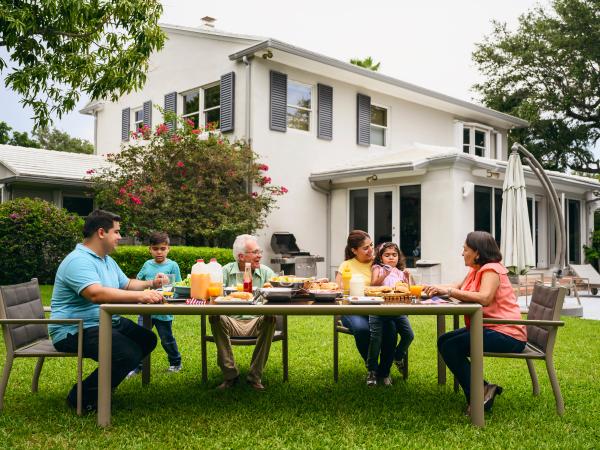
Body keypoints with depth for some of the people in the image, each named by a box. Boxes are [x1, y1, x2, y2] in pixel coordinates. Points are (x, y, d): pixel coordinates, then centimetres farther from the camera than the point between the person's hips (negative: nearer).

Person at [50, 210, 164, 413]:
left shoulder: (107, 260, 14)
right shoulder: (78, 261, -21)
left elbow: (126, 284, 23)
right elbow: (96, 294, -36)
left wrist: (150, 284, 4)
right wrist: (140, 296, -39)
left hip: (106, 322, 11)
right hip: (75, 330, -11)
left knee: (147, 339, 12)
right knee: (129, 354, -26)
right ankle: (81, 398, -7)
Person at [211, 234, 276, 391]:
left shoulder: (266, 272, 8)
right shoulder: (226, 271, 5)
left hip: (256, 322, 1)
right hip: (231, 322, 0)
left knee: (270, 319, -30)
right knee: (216, 318, -29)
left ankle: (255, 375, -18)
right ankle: (230, 374, -18)